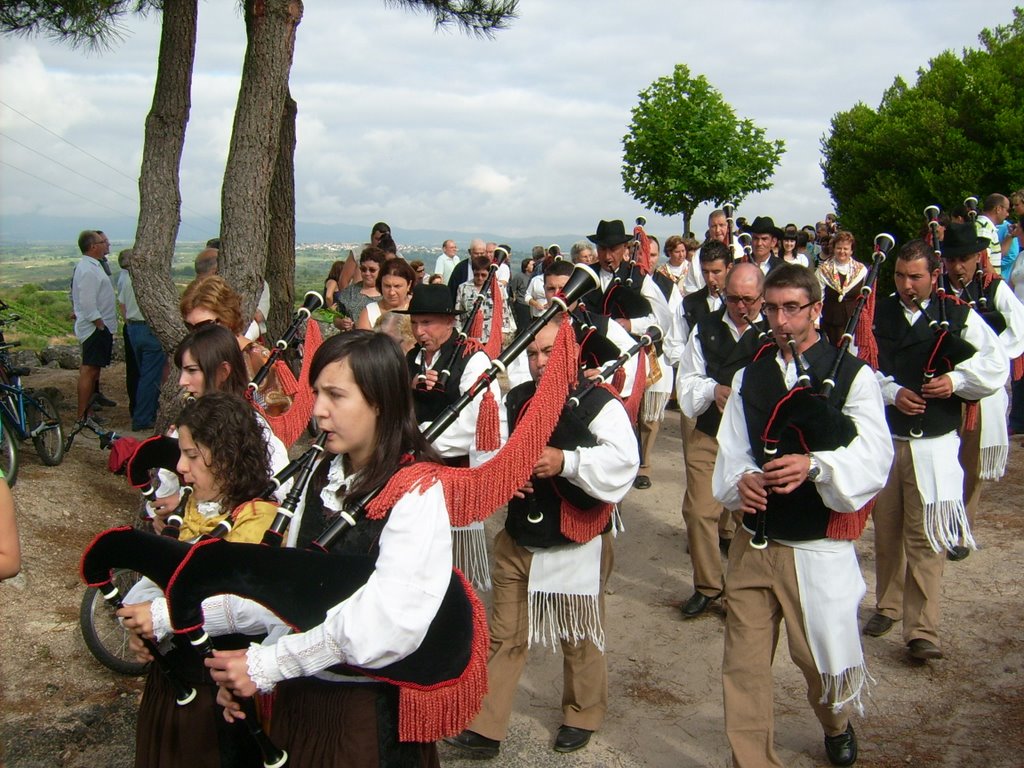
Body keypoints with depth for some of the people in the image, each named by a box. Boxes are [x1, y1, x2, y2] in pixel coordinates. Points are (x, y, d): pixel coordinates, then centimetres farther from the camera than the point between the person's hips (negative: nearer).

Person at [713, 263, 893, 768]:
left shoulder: (853, 376, -5)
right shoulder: (749, 375, 9)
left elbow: (873, 459, -15)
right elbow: (731, 451, 4)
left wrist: (815, 466, -33)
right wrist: (741, 479, -18)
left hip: (820, 550, -3)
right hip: (753, 543, 3)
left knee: (820, 657, 13)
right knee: (743, 667, 4)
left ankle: (837, 725, 46)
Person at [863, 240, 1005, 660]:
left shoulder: (959, 316, -1)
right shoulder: (876, 314, 4)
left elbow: (995, 365, -1)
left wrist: (955, 380, -16)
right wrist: (892, 392, -14)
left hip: (934, 444, -2)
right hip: (883, 439, 3)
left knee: (925, 537, -4)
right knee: (886, 528, 13)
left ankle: (921, 629, 2)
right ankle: (888, 606, 32)